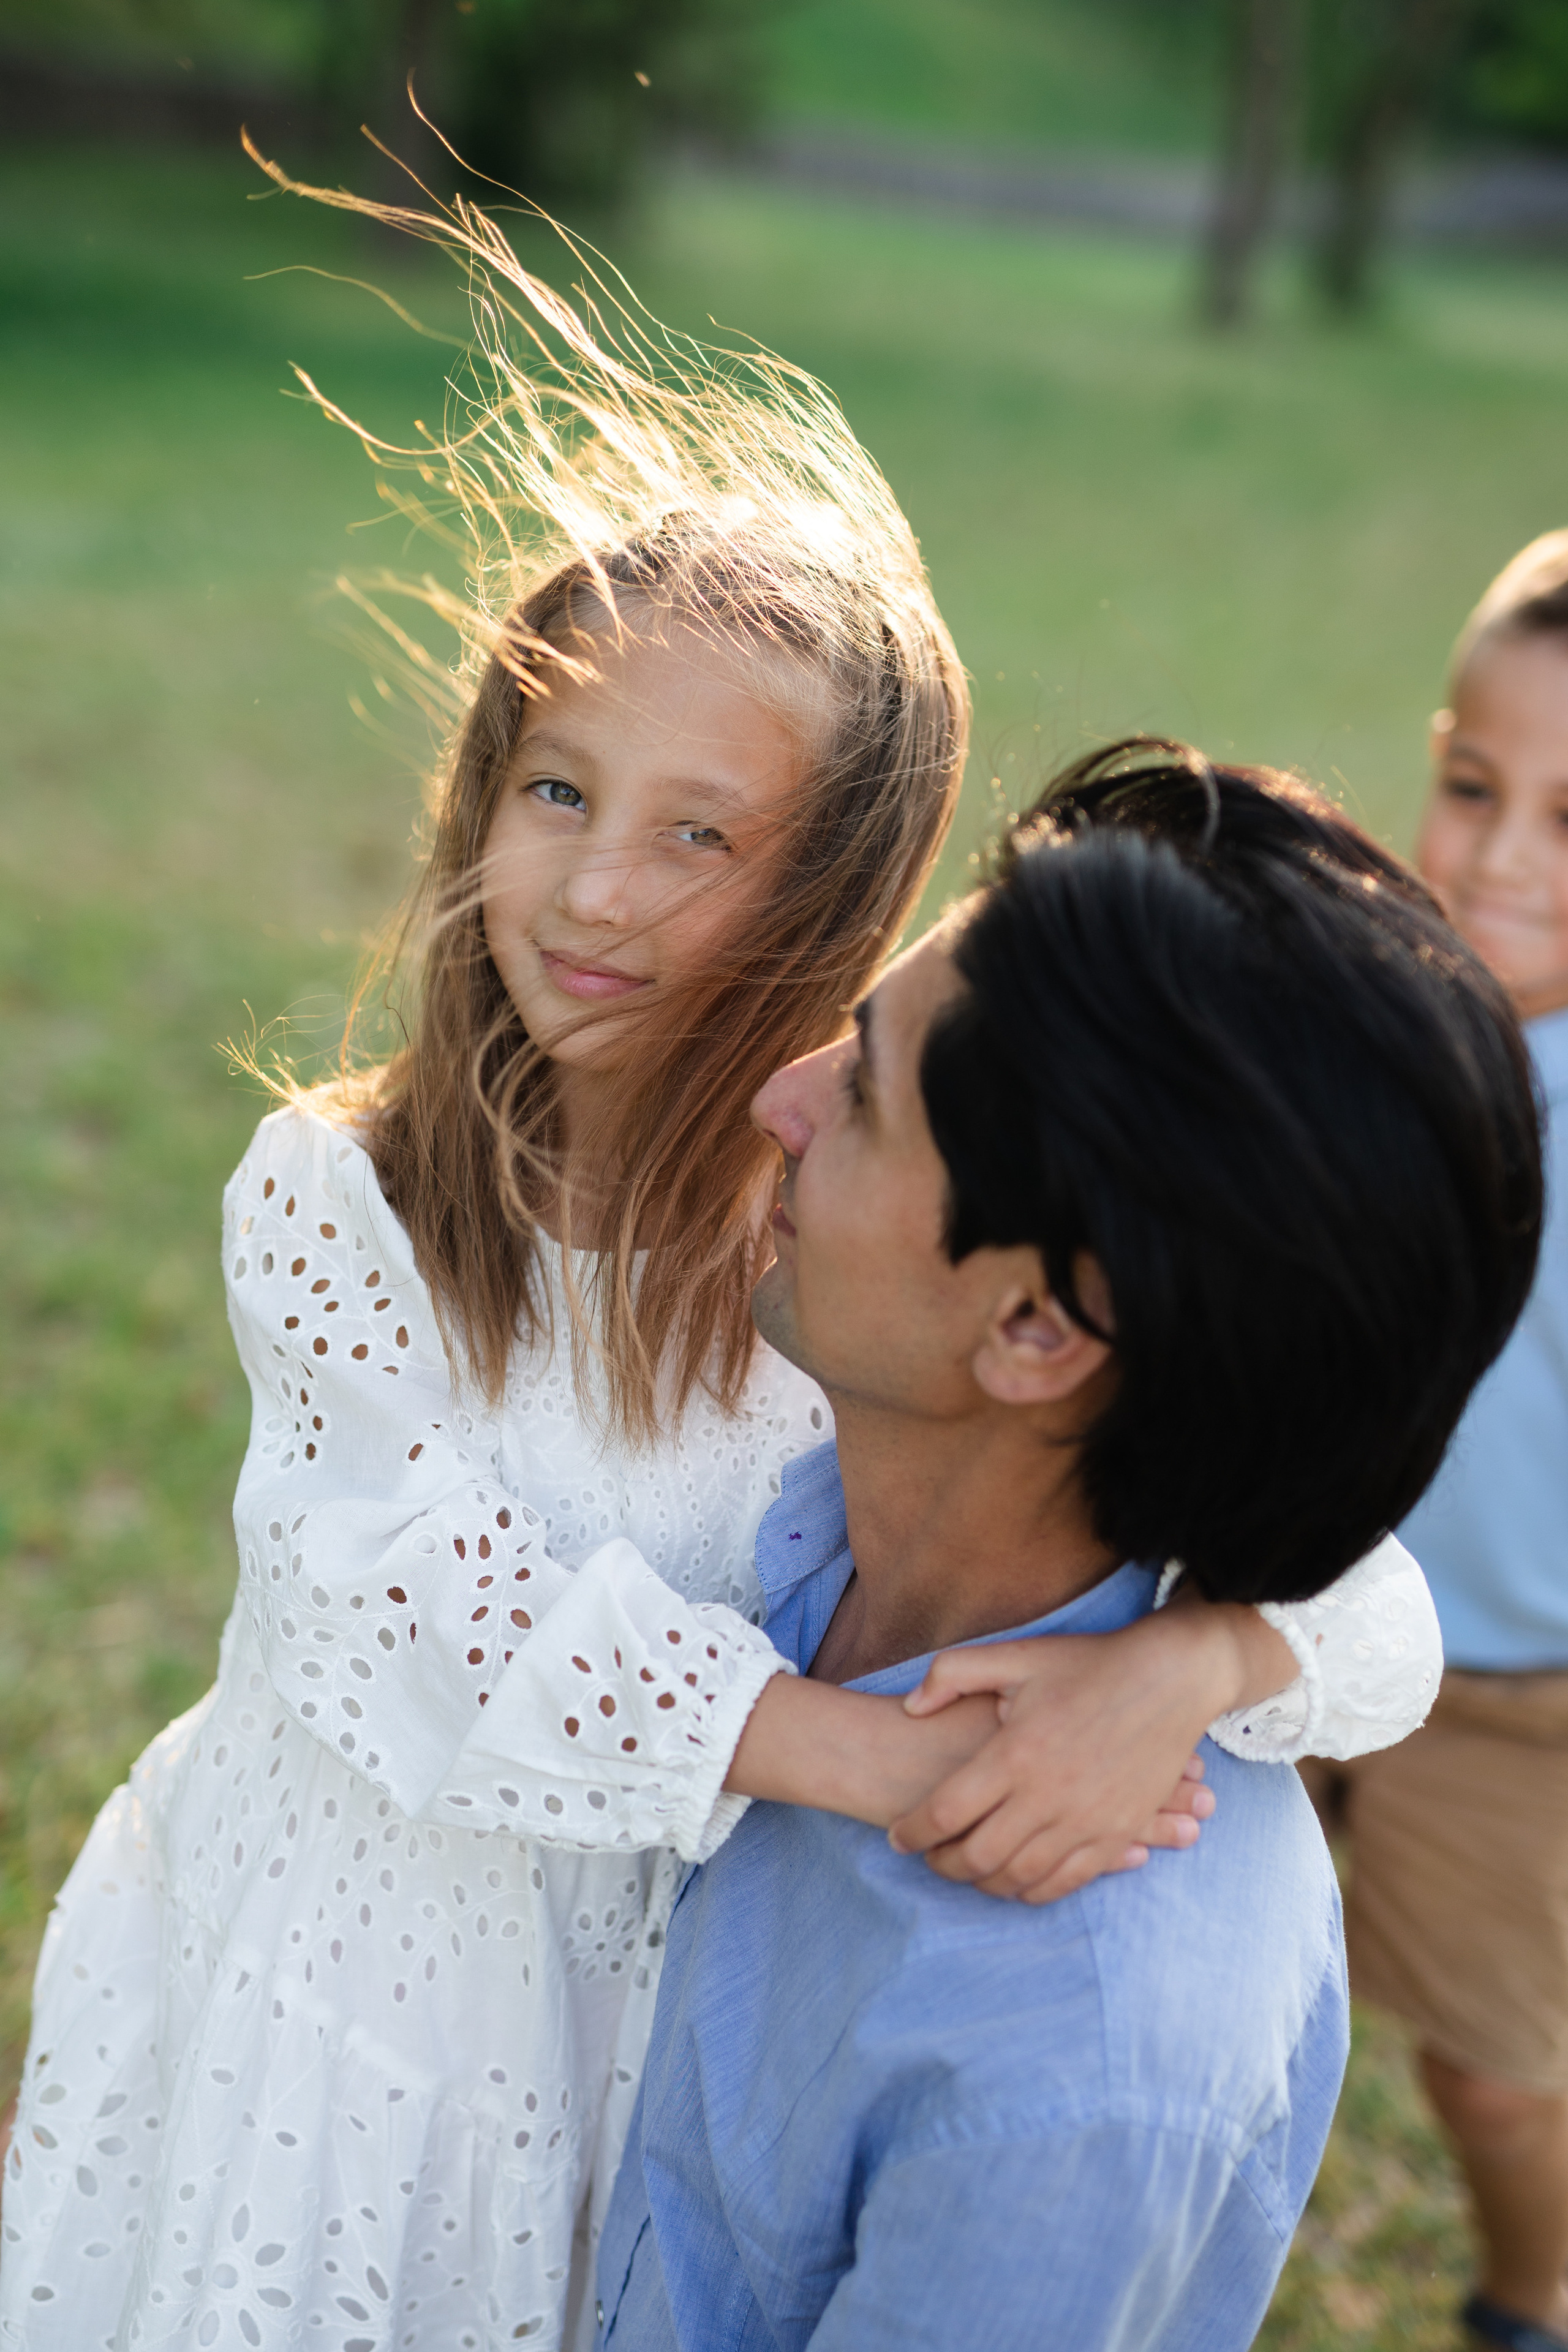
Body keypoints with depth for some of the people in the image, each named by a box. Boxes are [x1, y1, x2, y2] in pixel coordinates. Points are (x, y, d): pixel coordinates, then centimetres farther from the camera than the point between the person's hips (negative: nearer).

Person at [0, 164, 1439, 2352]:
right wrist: (897, 1757, -38)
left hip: (629, 2032, 0)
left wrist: (1183, 1663, -41)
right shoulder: (327, 1194, -16)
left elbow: (1379, 1614, -18)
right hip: (298, 2000, 0)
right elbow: (449, 1609, -28)